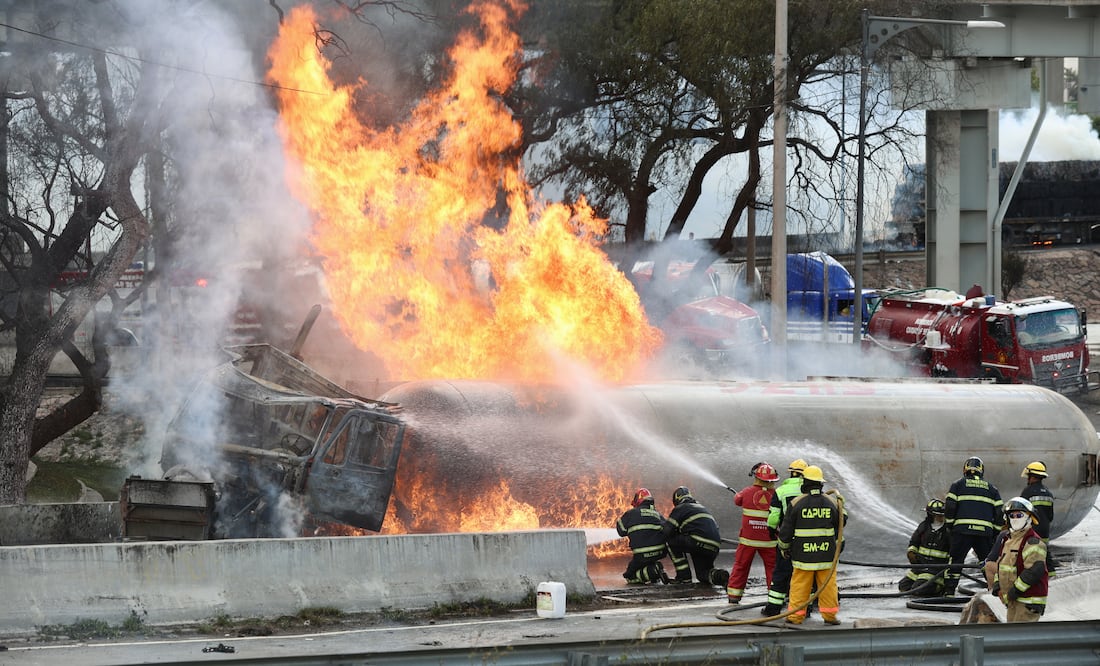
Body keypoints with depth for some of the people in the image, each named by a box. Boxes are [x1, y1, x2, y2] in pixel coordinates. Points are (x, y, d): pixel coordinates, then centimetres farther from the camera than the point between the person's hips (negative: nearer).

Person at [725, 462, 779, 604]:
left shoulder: (748, 492, -7)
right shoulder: (775, 495, -10)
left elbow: (737, 500, 12)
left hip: (748, 539, 1)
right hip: (769, 539, -1)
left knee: (741, 566, 12)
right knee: (772, 567, 9)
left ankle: (733, 595, 15)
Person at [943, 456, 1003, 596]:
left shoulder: (958, 485, 9)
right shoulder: (992, 489, 17)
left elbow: (949, 507, 0)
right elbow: (999, 512, 13)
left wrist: (950, 524, 13)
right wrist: (996, 534, 18)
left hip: (962, 530, -2)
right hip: (985, 532, 2)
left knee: (955, 560, 2)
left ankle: (949, 590, -6)